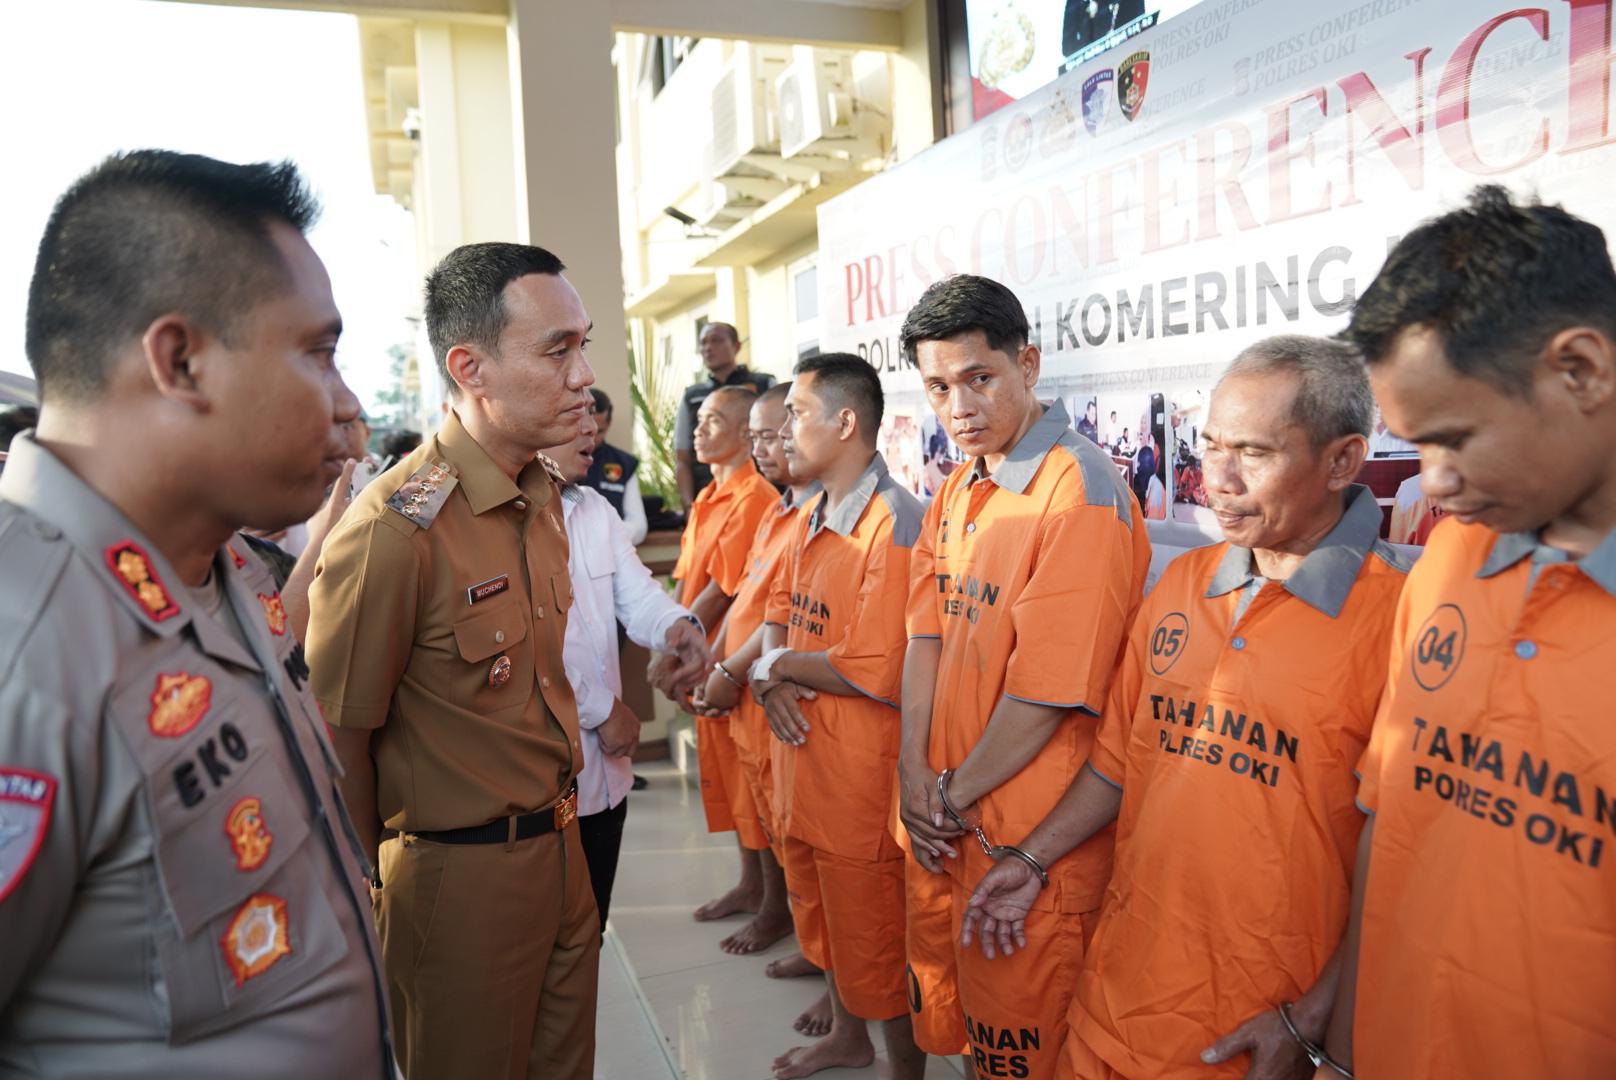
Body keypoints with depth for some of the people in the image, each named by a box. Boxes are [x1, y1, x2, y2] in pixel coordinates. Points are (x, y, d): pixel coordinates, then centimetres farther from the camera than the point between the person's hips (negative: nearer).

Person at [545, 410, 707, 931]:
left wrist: (677, 626, -19)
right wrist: (603, 710, -11)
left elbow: (637, 594, 4)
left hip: (604, 767, 7)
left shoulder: (595, 508, 11)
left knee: (589, 931, 20)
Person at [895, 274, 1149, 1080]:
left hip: (1030, 834, -8)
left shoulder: (1080, 492, -18)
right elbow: (926, 635, 6)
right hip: (943, 815, 8)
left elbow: (1049, 689, -20)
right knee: (946, 1011, 23)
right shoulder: (956, 494, 10)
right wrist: (914, 772, -5)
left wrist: (957, 796, -10)